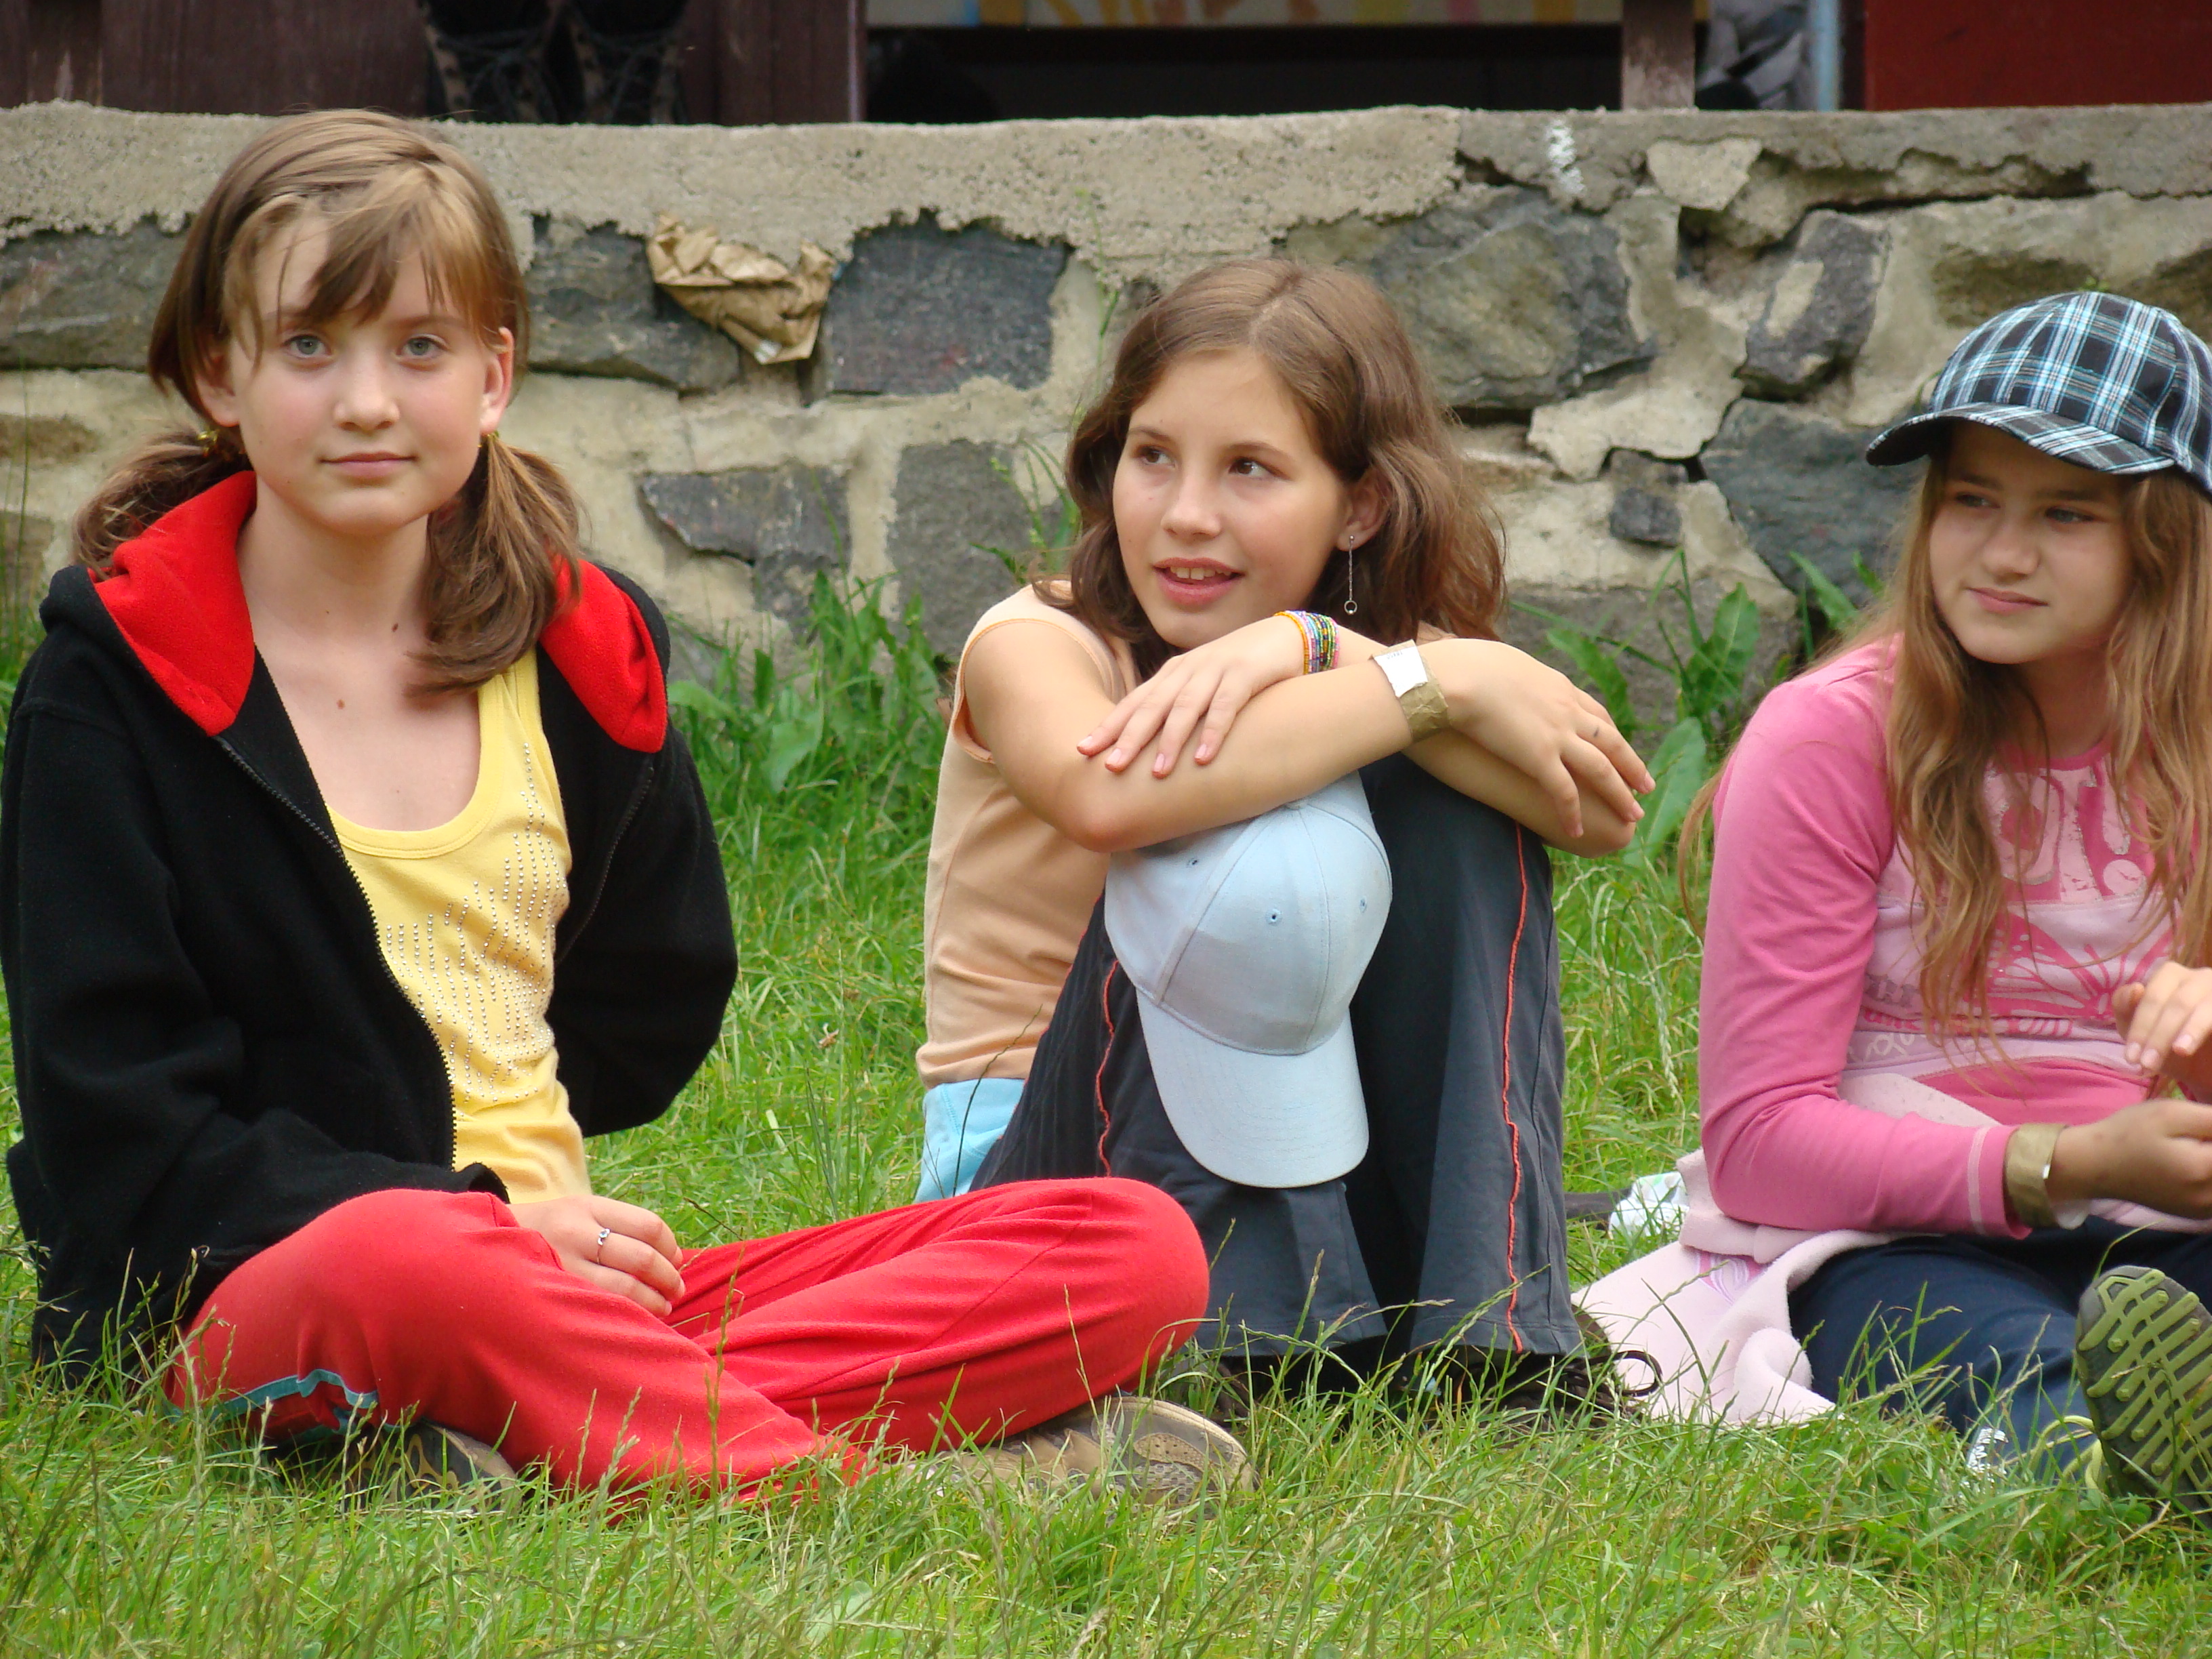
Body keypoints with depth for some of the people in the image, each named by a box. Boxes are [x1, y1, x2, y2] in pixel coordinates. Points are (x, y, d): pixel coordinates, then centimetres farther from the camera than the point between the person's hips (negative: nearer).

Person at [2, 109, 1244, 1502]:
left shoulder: (587, 654, 14)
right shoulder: (115, 673, 1)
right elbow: (120, 1119, -6)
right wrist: (476, 1212, -14)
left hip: (572, 1275, 6)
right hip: (261, 1285, -6)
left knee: (1136, 1248, -14)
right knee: (406, 1271, -44)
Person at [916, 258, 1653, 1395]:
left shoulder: (1388, 642, 1)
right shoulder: (1036, 644, -11)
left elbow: (1598, 811, -21)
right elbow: (1107, 793, -38)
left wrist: (1316, 655, -32)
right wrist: (1433, 686, -30)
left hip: (1313, 1161, 4)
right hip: (1034, 1165, -4)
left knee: (1447, 799, -16)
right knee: (1271, 857, -29)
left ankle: (1482, 1335, -19)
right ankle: (1254, 1361, -26)